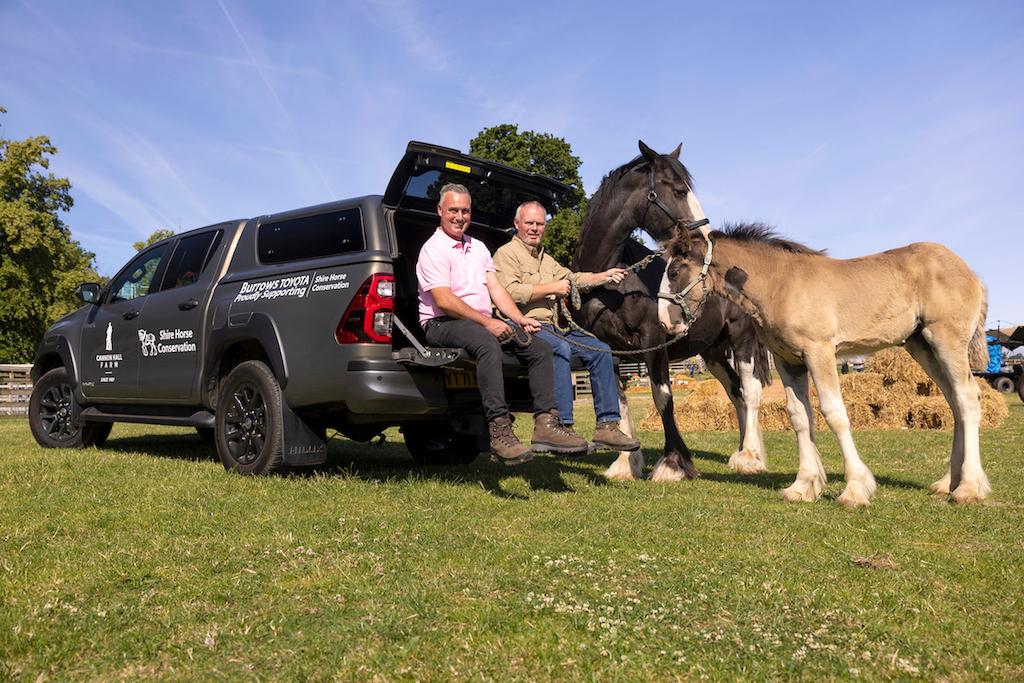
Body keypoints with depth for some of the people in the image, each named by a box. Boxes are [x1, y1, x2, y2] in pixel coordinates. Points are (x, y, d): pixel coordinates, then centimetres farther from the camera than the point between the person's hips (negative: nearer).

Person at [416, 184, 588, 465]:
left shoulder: (478, 247, 22)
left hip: (485, 322, 8)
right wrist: (487, 322, -20)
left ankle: (546, 424, -16)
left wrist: (520, 319, 0)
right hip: (442, 324, -8)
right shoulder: (433, 249, -3)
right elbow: (444, 300, -15)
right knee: (488, 344, -39)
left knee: (540, 347, -9)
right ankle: (499, 432, -43)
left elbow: (495, 288, 16)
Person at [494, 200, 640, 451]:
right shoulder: (507, 254, -1)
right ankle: (563, 427, -36)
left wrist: (605, 276, 9)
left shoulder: (546, 259, 28)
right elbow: (510, 292, -16)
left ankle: (607, 426, -3)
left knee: (601, 350, -2)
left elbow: (573, 278, 24)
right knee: (561, 348, -36)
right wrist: (553, 288, -9)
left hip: (552, 327, 9)